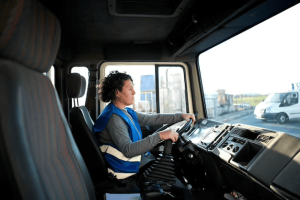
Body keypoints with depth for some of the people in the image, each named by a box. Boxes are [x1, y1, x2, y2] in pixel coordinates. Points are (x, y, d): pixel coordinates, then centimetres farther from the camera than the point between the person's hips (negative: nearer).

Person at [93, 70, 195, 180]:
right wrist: (159, 136, -40)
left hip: (138, 155, 9)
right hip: (128, 167, -9)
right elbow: (128, 150, -34)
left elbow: (153, 119, 9)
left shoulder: (126, 112, 8)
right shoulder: (113, 118, -23)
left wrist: (181, 116, 6)